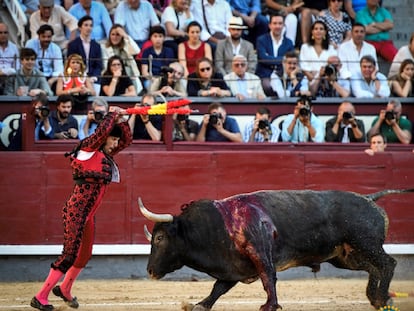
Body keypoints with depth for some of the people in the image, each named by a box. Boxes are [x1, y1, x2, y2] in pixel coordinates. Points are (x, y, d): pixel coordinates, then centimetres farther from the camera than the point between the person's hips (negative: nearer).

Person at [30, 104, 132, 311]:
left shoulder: (105, 154, 14)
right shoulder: (88, 149, -8)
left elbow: (127, 140, 23)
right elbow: (102, 130, -24)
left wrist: (120, 120, 10)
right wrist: (112, 115, -9)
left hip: (89, 214, 9)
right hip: (76, 209, -9)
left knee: (85, 255, 17)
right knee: (70, 254, -10)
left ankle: (64, 289, 38)